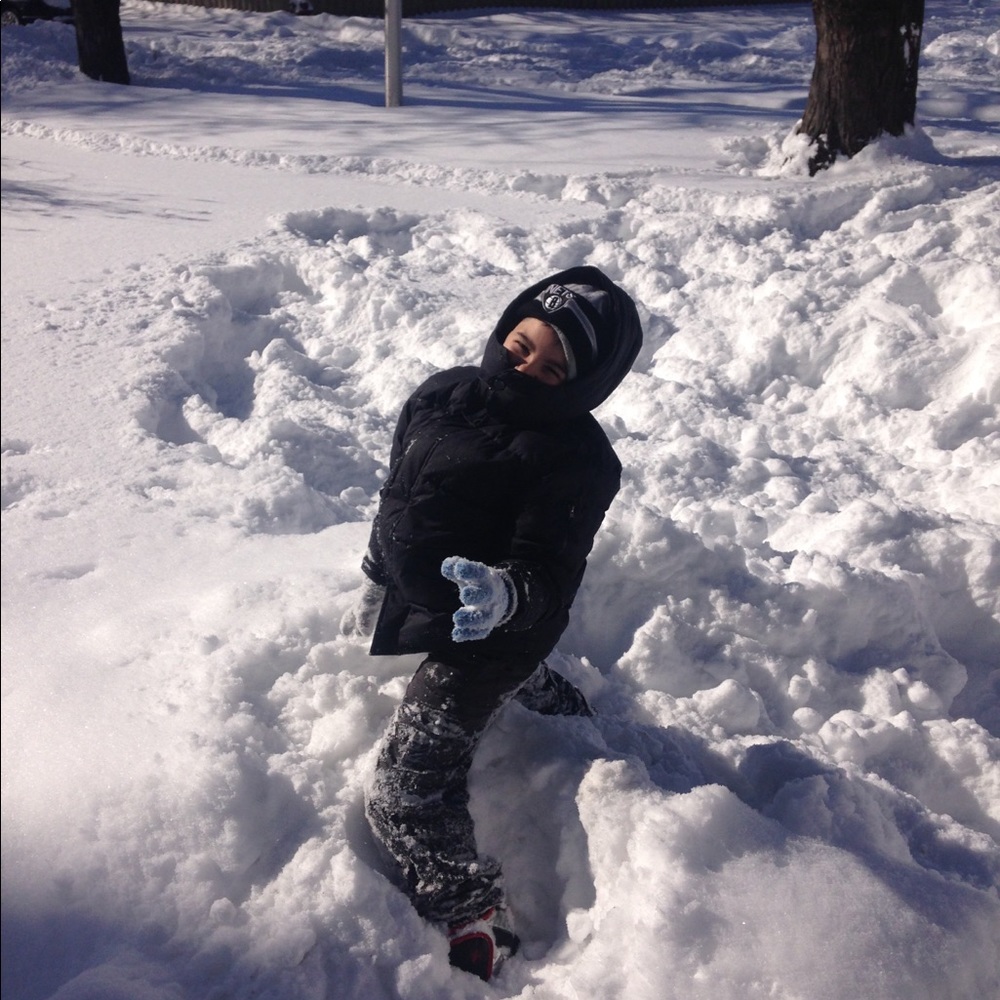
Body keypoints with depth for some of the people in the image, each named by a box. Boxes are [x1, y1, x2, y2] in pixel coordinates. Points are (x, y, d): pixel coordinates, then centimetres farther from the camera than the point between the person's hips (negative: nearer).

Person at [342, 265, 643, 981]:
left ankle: (476, 930, 4)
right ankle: (568, 712, 67)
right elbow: (397, 501, 9)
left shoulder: (575, 457, -26)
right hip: (413, 601, 9)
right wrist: (377, 586, 17)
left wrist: (505, 595, -52)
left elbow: (549, 571, -30)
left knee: (407, 796, -8)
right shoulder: (443, 395, -4)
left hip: (486, 634, -8)